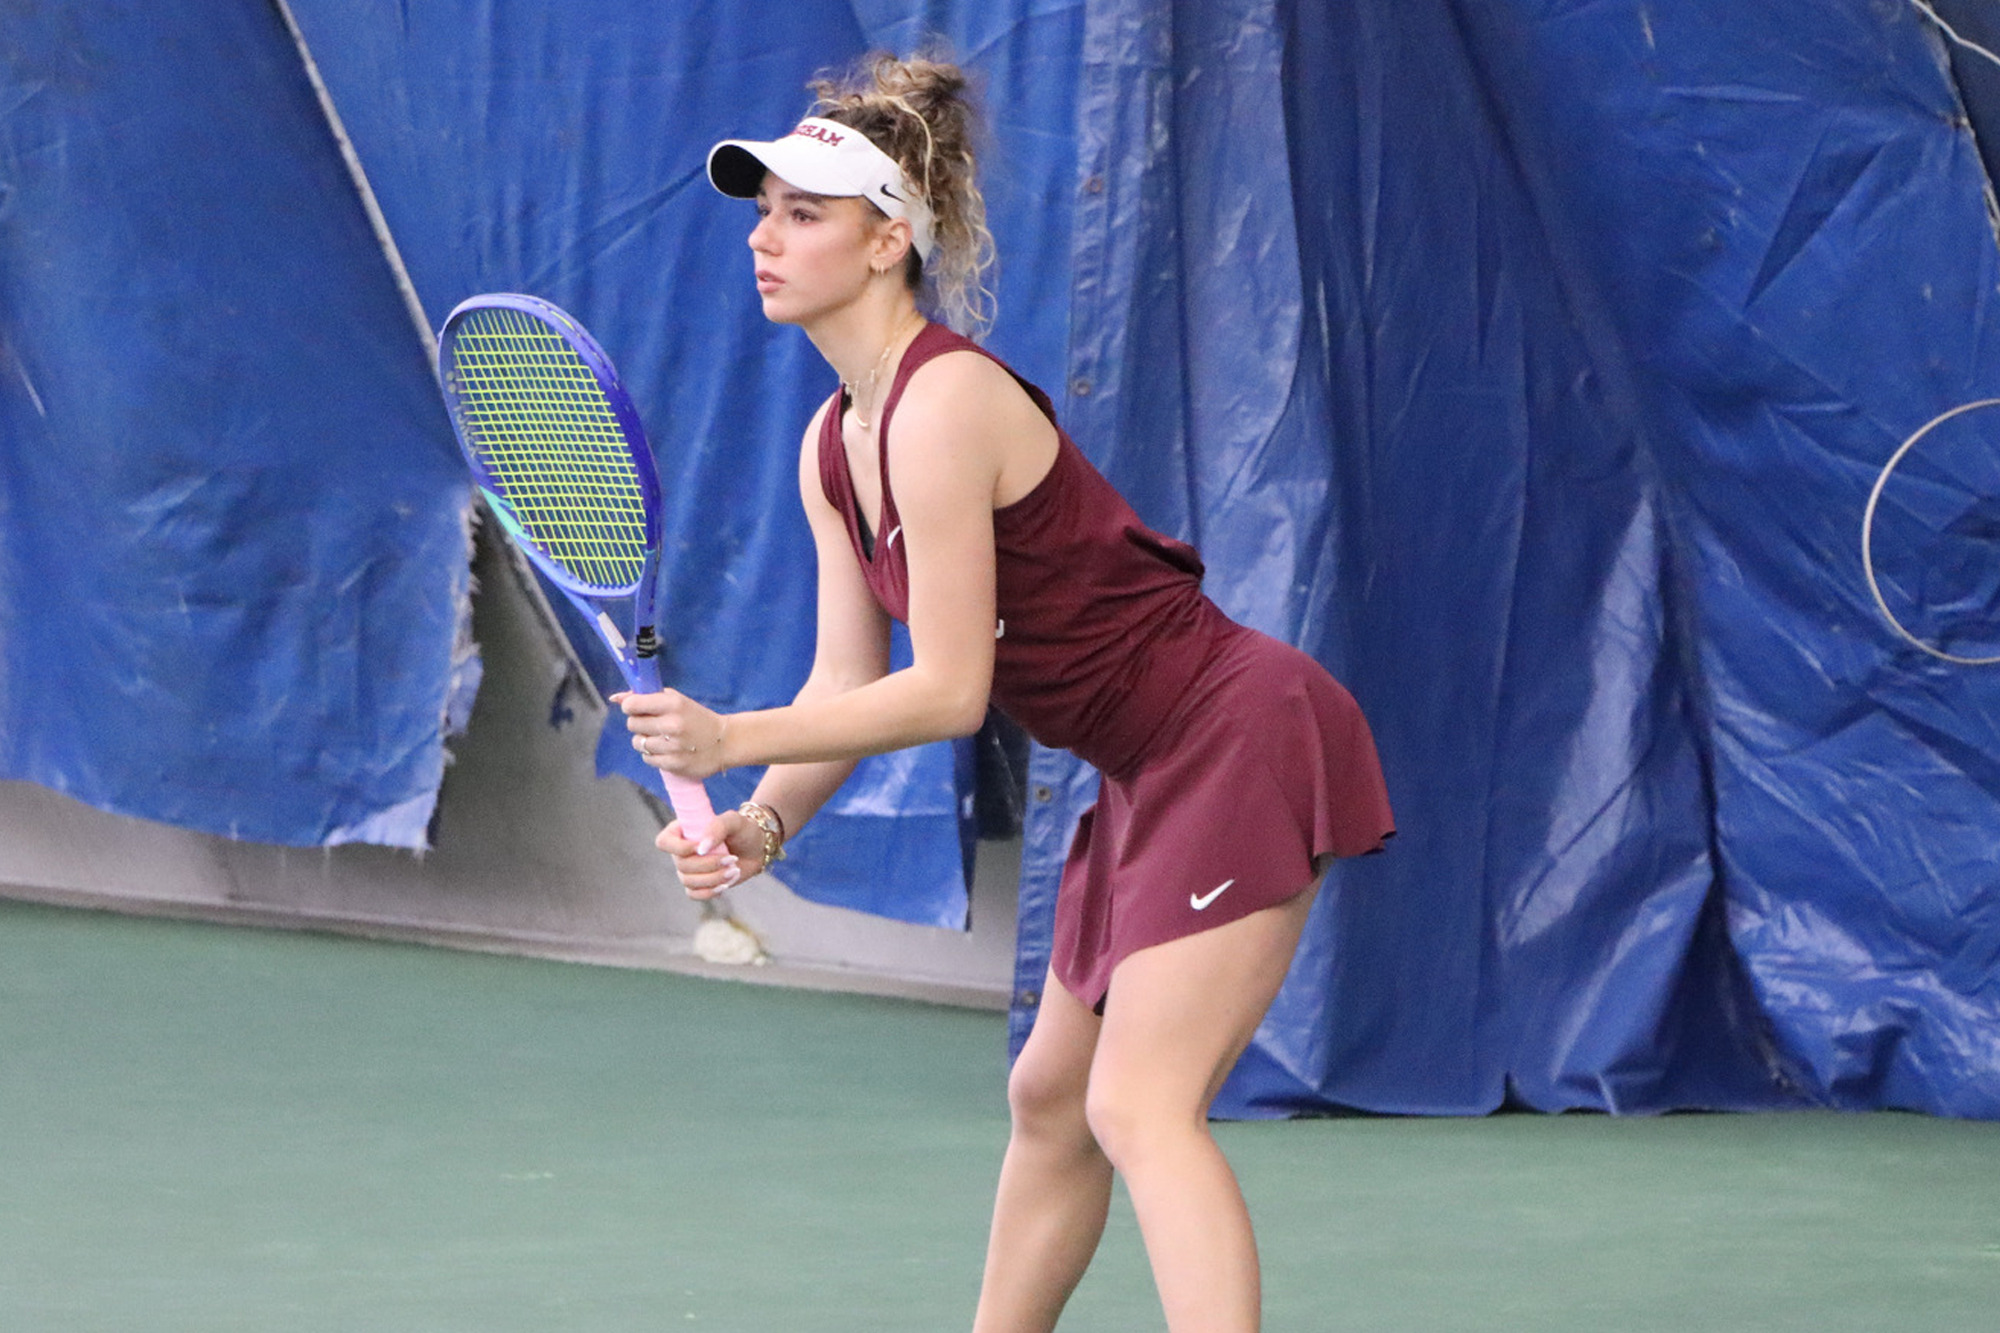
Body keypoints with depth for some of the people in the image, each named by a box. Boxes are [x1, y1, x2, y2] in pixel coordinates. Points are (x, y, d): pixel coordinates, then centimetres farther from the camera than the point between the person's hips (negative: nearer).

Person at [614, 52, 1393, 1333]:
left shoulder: (944, 406, -21)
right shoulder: (833, 448, 8)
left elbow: (948, 690, -22)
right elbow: (848, 683, 7)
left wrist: (732, 740, -23)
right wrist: (766, 821, -10)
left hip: (1243, 736, -10)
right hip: (1151, 772, 10)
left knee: (1138, 1106, -18)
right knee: (1049, 1096, 18)